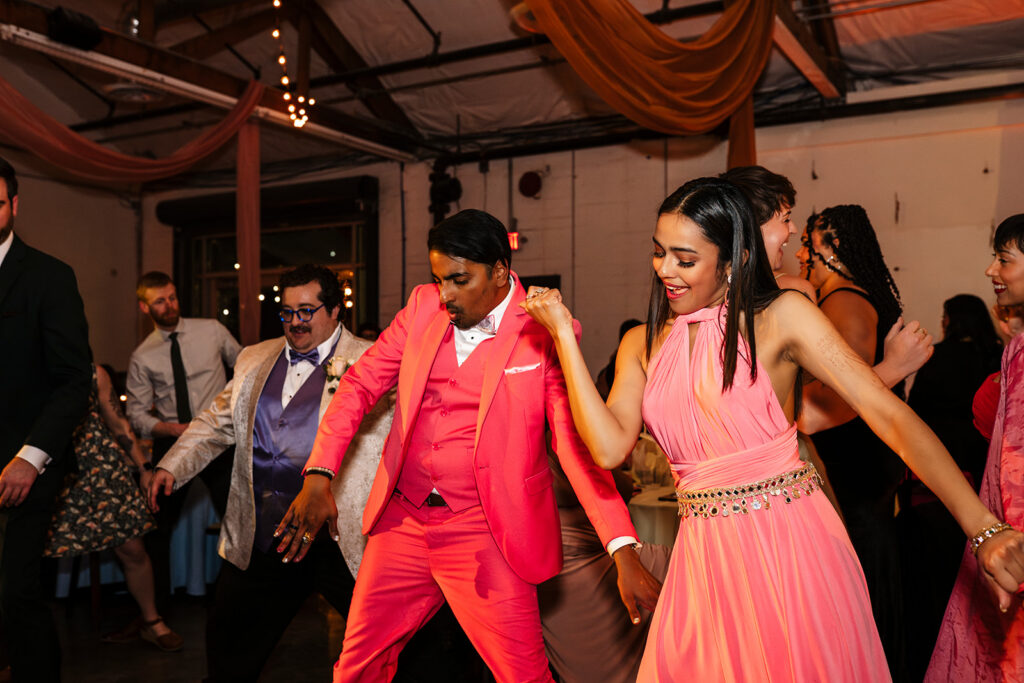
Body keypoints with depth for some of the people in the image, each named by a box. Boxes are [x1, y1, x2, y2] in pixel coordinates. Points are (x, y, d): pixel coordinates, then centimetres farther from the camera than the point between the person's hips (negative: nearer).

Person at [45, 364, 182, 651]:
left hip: (101, 474, 2)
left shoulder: (93, 373, 6)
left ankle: (151, 621, 22)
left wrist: (144, 467, 9)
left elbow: (119, 425, 11)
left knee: (132, 549, 4)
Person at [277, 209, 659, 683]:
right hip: (403, 520, 5)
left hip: (486, 533, -4)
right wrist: (319, 475, -6)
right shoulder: (424, 306, 3)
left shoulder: (543, 335, -10)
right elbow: (361, 383, 7)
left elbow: (576, 443, -14)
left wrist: (624, 553, -23)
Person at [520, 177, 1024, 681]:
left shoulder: (780, 317, -7)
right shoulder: (643, 344, 6)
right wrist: (564, 334, -5)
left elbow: (889, 414, -12)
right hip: (706, 558, 4)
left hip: (791, 544, -3)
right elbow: (609, 447, -7)